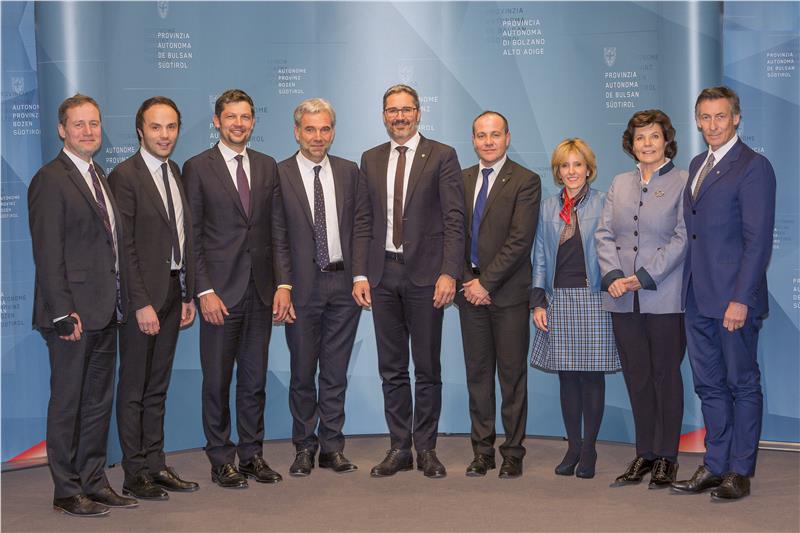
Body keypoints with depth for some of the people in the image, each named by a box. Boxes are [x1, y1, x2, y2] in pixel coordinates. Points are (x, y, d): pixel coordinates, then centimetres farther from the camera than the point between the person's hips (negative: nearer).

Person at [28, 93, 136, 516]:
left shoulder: (101, 178, 15)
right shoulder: (50, 180, -10)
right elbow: (47, 254, -15)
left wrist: (120, 302, 11)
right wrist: (63, 313, -20)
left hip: (105, 312, 8)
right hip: (73, 314, -8)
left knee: (98, 402, 14)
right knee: (67, 402, 2)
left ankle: (94, 481, 24)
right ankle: (67, 492, 12)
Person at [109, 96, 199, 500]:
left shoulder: (176, 173, 12)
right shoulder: (125, 176, -11)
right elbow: (124, 248, -14)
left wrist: (188, 295, 10)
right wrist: (141, 304, -17)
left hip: (172, 294, 7)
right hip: (141, 296, -7)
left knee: (157, 387, 14)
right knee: (133, 388, 4)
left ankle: (155, 464, 22)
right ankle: (134, 474, 12)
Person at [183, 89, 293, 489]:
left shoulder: (268, 167, 11)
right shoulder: (197, 168, -1)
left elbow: (277, 231, 9)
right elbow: (192, 237, -5)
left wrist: (283, 283, 0)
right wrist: (205, 291, -12)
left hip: (261, 290, 4)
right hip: (220, 290, -4)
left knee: (255, 379, 11)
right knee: (217, 380, 5)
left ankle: (252, 453, 22)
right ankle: (220, 459, 17)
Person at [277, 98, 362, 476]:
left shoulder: (349, 172, 8)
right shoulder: (278, 175, -3)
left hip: (343, 281, 3)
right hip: (302, 284, -2)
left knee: (336, 371, 9)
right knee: (303, 371, 8)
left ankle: (332, 446, 19)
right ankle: (304, 446, 22)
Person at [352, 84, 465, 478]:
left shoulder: (442, 156, 0)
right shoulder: (371, 160, 12)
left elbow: (454, 219, -6)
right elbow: (363, 221, 10)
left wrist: (449, 273, -14)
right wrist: (360, 274, 2)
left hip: (425, 274, -4)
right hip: (383, 275, 4)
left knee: (427, 368, 4)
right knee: (391, 368, 9)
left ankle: (425, 449, 15)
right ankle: (399, 448, 18)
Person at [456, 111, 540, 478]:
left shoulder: (525, 181, -3)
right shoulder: (461, 180, 12)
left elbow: (520, 240, -11)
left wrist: (487, 282, -13)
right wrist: (468, 281, -3)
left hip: (508, 292, -4)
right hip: (471, 290, 4)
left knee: (512, 375, 2)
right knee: (477, 373, 8)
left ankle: (513, 453, 12)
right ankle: (482, 450, 17)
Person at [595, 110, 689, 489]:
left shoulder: (683, 183, -1)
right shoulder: (620, 184, 15)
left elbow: (682, 238, -9)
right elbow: (604, 234, 8)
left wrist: (644, 277, -16)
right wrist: (612, 276, -8)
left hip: (665, 298, -4)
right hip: (623, 300, 5)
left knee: (666, 375, 3)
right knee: (636, 378, 9)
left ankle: (666, 457, 13)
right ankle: (644, 453, 20)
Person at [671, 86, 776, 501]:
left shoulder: (753, 167, -9)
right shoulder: (698, 165, 16)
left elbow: (758, 240, -14)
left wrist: (741, 299, -19)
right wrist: (688, 288, 10)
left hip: (733, 298, -7)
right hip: (698, 299, 8)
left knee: (742, 385, 5)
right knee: (709, 385, 13)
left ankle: (740, 472, 14)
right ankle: (715, 466, 23)